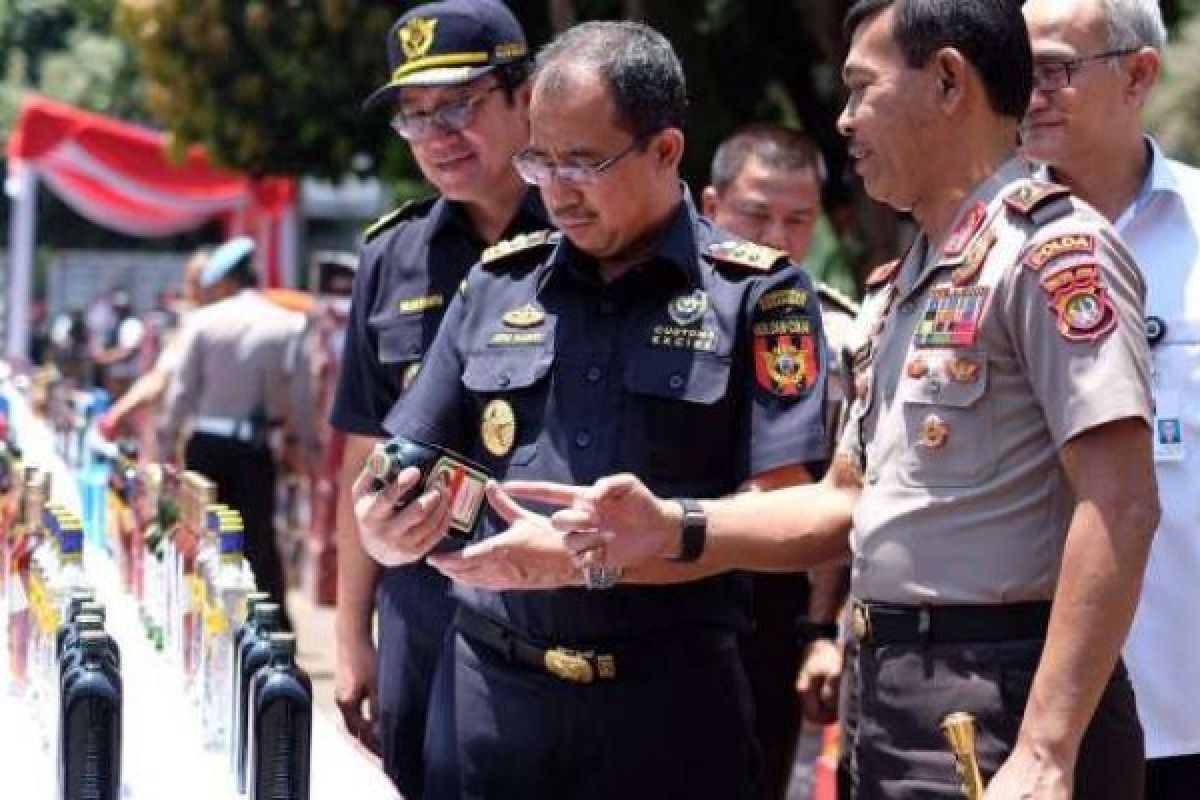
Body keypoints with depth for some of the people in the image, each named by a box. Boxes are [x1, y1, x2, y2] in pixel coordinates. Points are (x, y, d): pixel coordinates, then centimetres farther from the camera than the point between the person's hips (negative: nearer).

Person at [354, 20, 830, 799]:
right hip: (487, 690, 3)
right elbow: (411, 494, 13)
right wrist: (385, 533, -10)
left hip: (672, 702, -3)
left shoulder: (757, 293, -1)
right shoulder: (499, 283, 10)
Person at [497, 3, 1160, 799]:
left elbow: (1121, 507, -19)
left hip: (994, 715, -9)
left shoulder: (1051, 249, -12)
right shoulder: (900, 286, 17)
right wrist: (677, 529, 7)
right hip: (883, 693, 9)